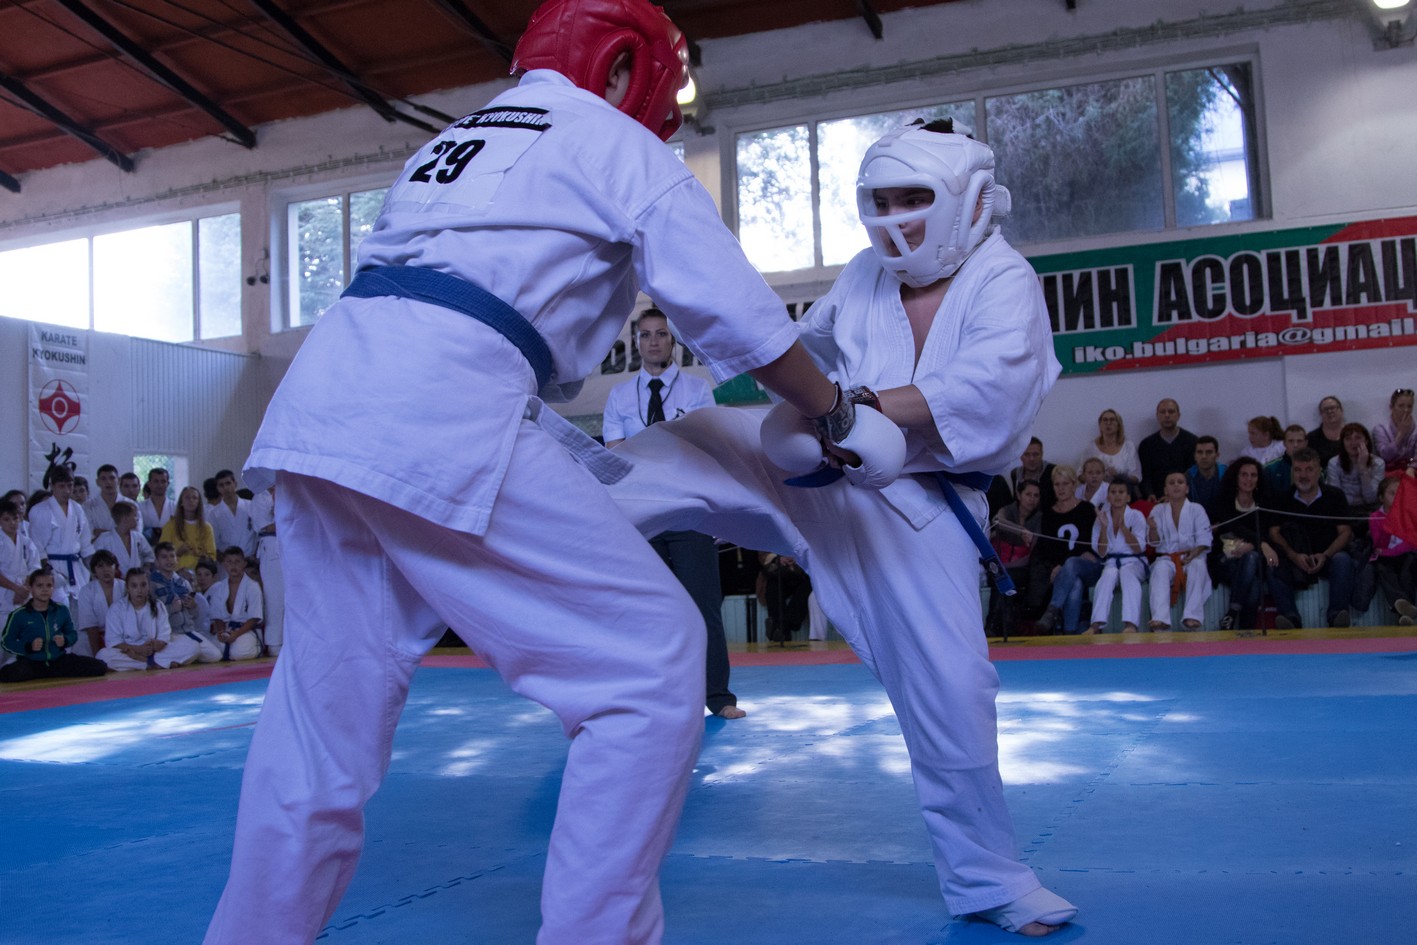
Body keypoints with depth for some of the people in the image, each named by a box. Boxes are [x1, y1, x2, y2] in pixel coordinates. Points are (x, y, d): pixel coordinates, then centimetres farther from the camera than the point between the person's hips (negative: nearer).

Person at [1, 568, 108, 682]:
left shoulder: (62, 610, 7)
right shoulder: (19, 614, -3)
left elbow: (72, 633, 16)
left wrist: (65, 641, -8)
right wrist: (28, 647, -16)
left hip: (59, 660, 3)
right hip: (31, 663, -3)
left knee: (99, 667, -13)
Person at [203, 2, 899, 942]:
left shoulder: (459, 139, 32)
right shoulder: (619, 146, 11)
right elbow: (741, 317, 5)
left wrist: (620, 470, 34)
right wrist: (843, 416, 22)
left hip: (323, 396, 9)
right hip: (440, 417, -8)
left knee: (330, 706, 18)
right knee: (652, 661, 0)